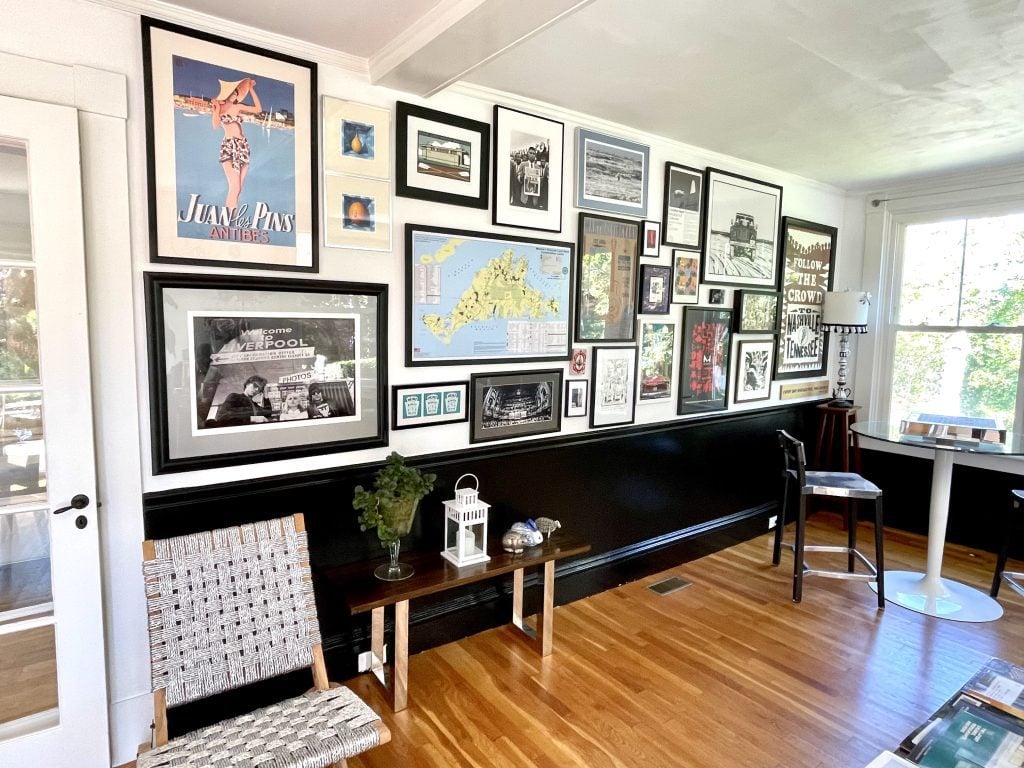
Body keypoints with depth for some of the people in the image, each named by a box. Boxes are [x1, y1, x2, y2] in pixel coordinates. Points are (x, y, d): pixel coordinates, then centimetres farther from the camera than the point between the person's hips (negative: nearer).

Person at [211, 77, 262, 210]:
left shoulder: (238, 107, 16)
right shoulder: (218, 106, 3)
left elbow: (258, 109, 12)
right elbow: (215, 126, -10)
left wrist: (251, 89, 14)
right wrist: (217, 107, -11)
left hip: (243, 146, 5)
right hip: (229, 147, -5)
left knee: (238, 188, 1)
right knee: (234, 187, -18)